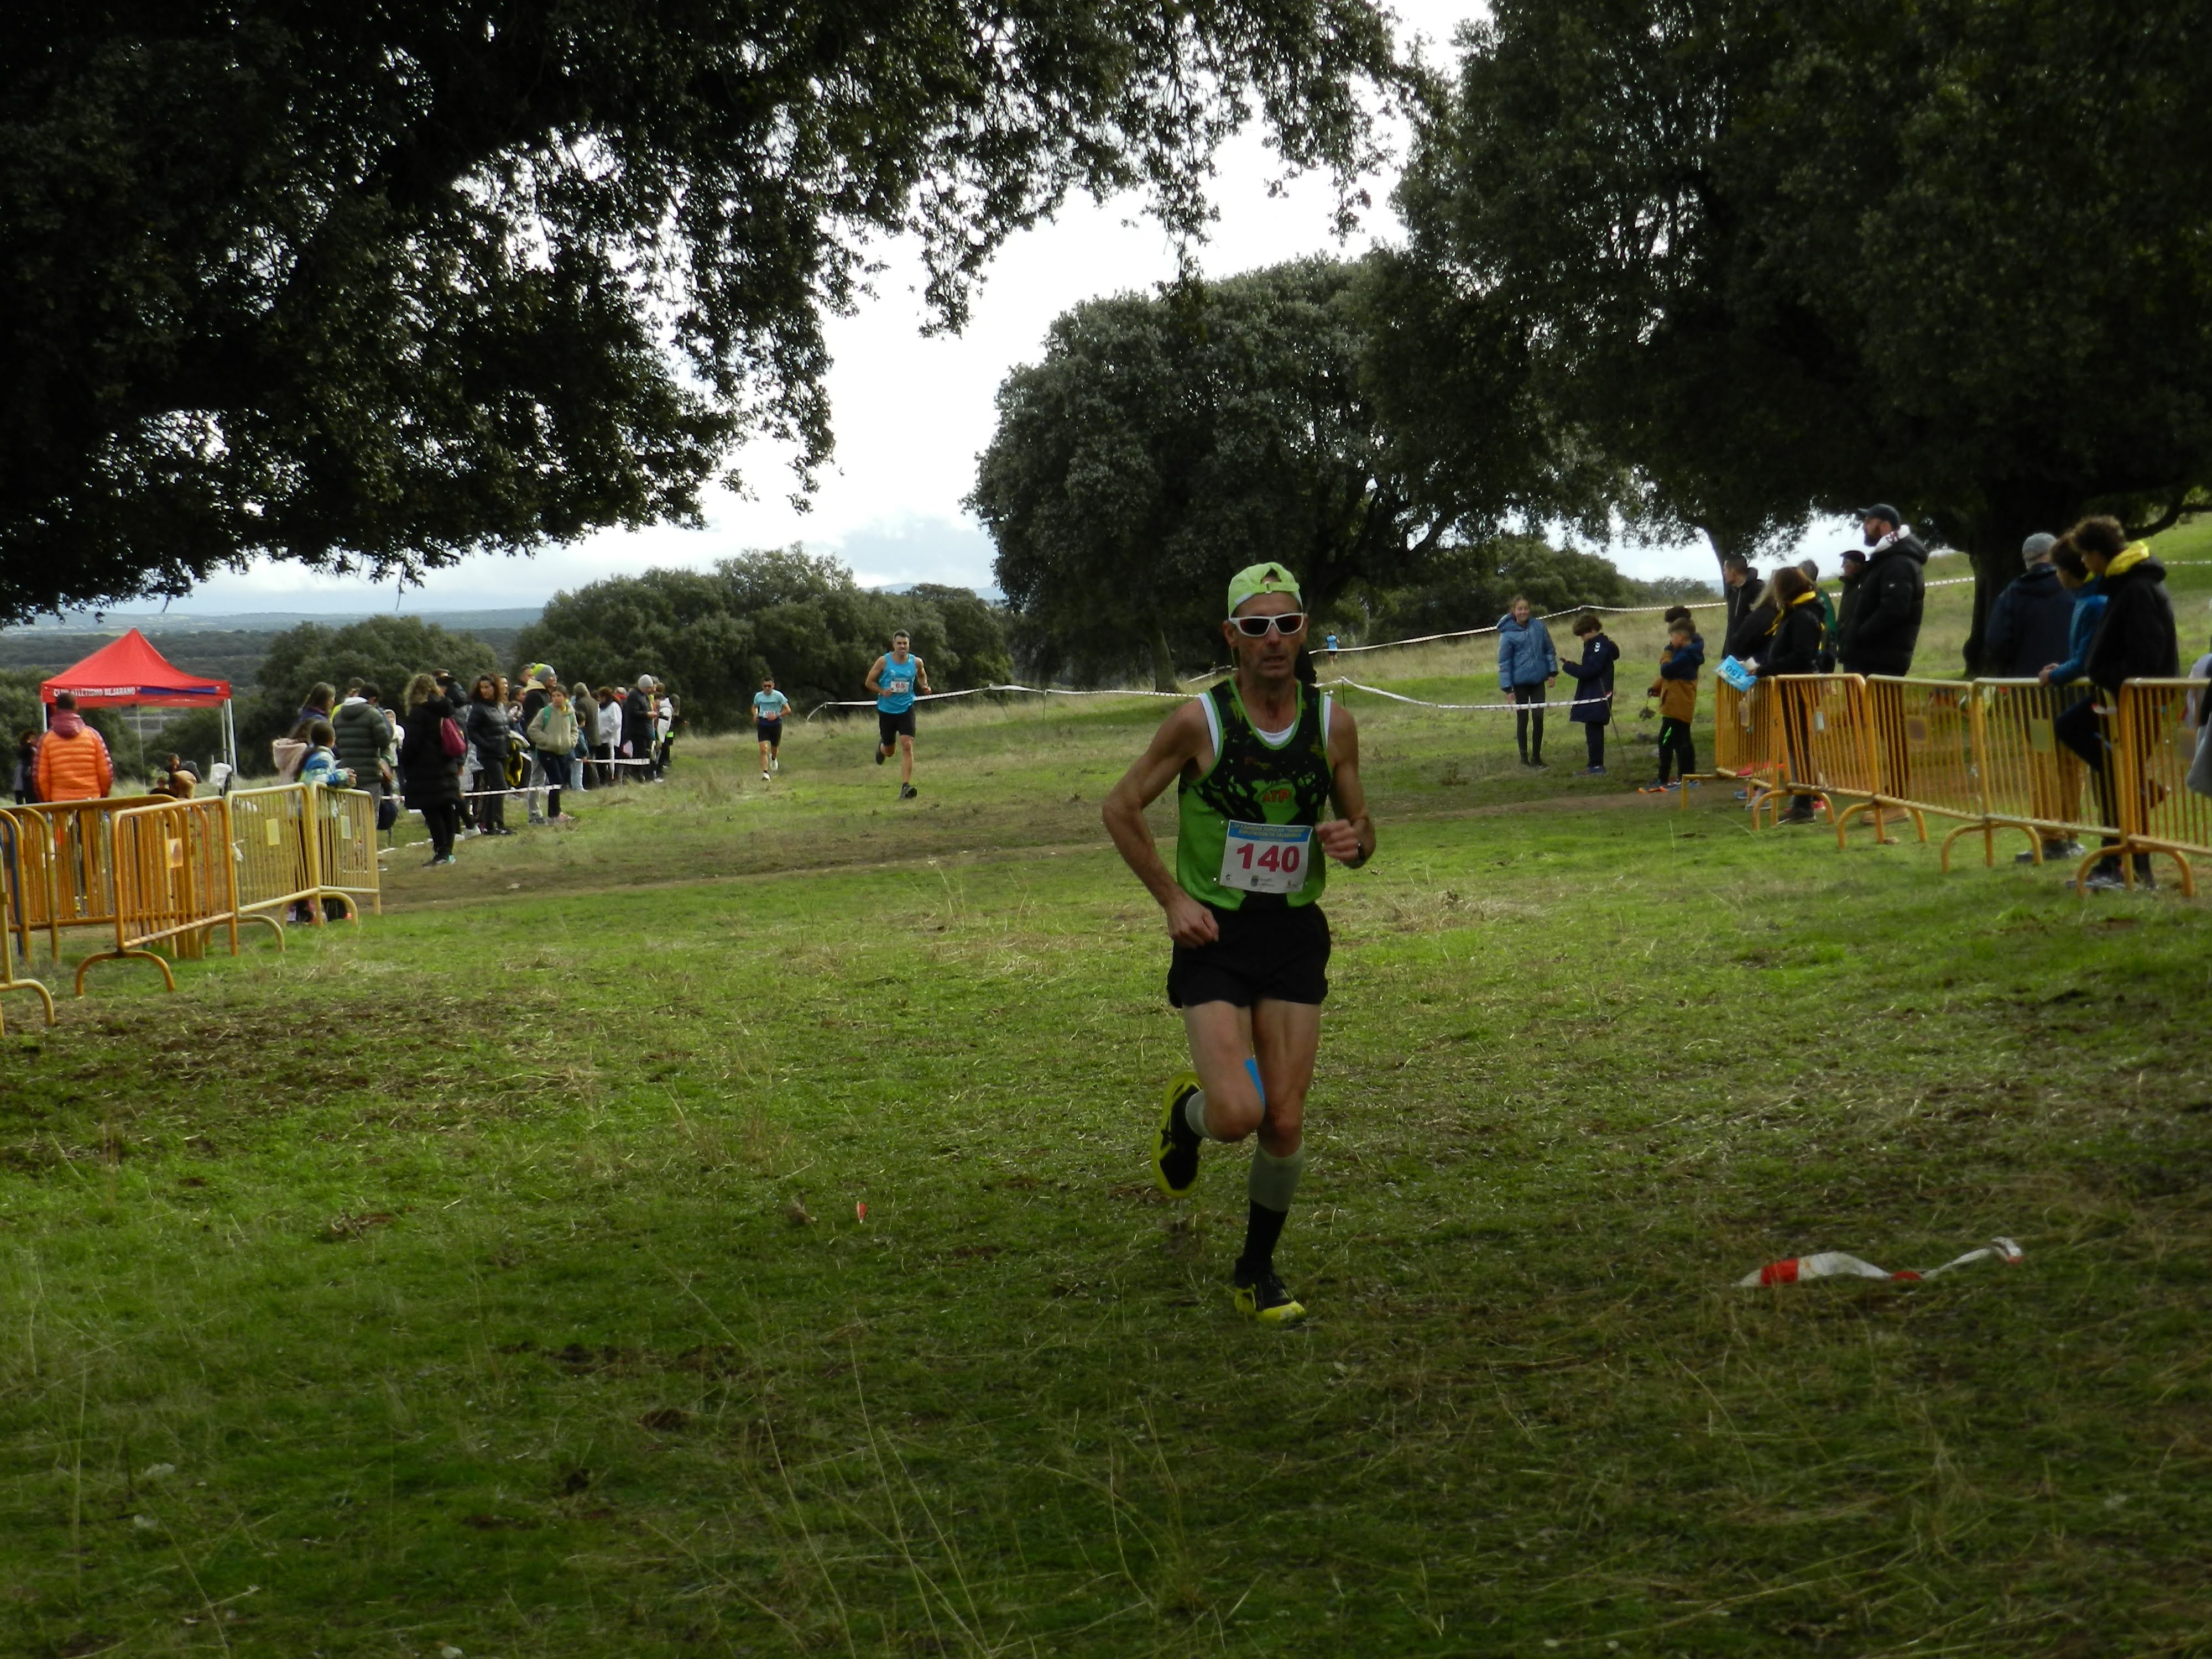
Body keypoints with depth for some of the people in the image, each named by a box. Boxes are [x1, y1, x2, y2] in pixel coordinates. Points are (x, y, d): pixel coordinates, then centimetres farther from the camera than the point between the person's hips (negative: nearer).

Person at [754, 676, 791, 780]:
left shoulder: (778, 696, -9)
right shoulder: (758, 696, -1)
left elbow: (788, 709, -6)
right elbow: (755, 707, 18)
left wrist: (777, 715, -20)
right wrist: (755, 715, -4)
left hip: (776, 724, 0)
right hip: (763, 724, 0)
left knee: (774, 747, 17)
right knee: (764, 749, -14)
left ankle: (773, 759, 55)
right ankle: (765, 773, -14)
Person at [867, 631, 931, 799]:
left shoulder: (916, 662, -1)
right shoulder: (884, 662, -8)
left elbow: (922, 676, 21)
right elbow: (870, 682, -1)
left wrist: (925, 686, 0)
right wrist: (882, 691, -19)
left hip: (906, 709, 0)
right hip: (886, 710, 0)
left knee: (907, 746, -17)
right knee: (889, 750, 12)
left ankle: (905, 787, -18)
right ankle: (881, 747, 53)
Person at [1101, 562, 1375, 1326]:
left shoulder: (1333, 722, 0)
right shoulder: (1200, 720, -10)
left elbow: (1361, 824, 12)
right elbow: (1120, 808, 0)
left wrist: (1354, 840, -12)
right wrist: (1172, 898, -7)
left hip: (1296, 935, 3)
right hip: (1214, 936, -3)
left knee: (1286, 1123, 1)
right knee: (1237, 1114, -18)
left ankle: (1258, 1270, 23)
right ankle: (1185, 1110, 20)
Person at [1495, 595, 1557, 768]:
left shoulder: (1539, 627, -1)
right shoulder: (1508, 633, -9)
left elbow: (1549, 650, 9)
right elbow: (1504, 662, -6)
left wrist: (1552, 672, 2)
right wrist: (1507, 687, -9)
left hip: (1538, 681, 3)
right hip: (1520, 682, -3)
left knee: (1539, 717, 4)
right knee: (1523, 718, 6)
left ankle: (1537, 756, 15)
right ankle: (1524, 757, 17)